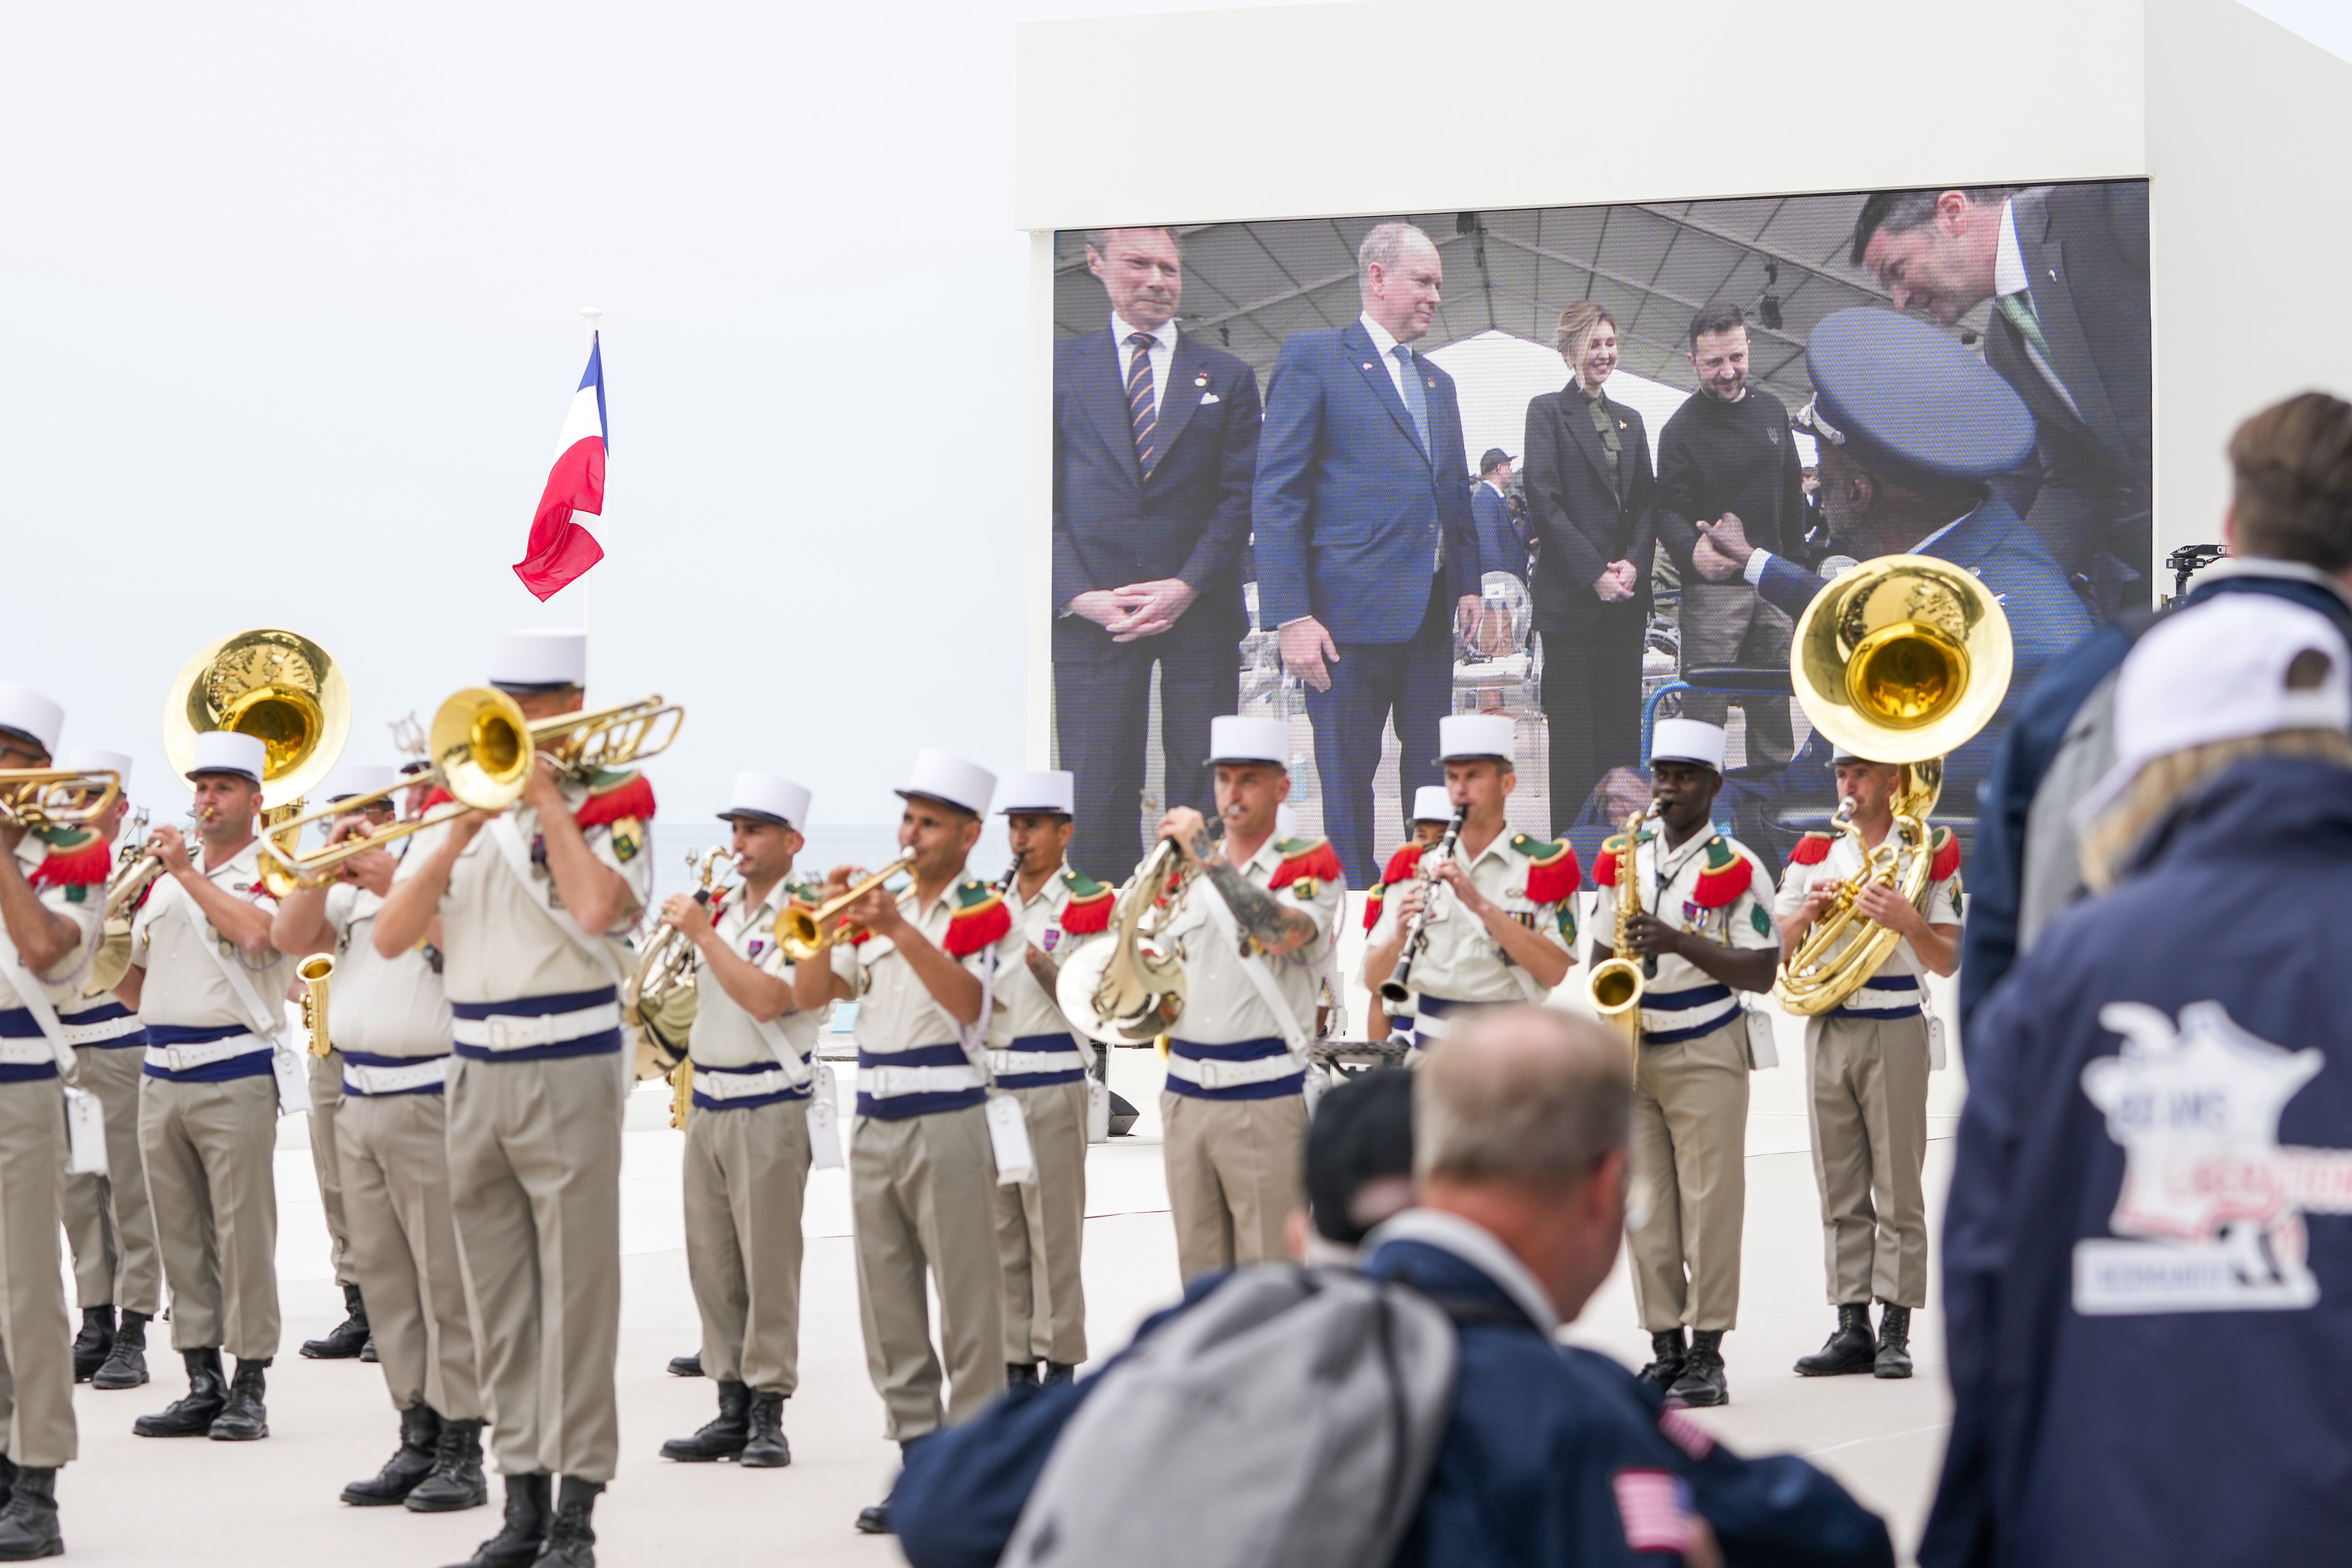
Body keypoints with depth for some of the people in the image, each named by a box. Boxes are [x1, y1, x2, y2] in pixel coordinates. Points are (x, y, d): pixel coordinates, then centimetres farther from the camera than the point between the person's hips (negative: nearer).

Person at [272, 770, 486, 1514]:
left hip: (428, 1097, -7)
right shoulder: (352, 889, 19)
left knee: (445, 1278, -7)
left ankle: (461, 1449, -4)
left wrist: (390, 876, -16)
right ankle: (417, 1438, 15)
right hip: (356, 1097, 7)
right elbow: (289, 937, 7)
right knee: (381, 1277, 8)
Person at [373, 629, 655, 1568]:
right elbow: (390, 938, 3)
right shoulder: (460, 804, 12)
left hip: (569, 1070, -5)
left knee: (574, 1292, -5)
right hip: (472, 1071, 5)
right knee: (498, 1300, 8)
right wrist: (459, 835, -8)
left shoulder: (610, 802, -1)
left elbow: (599, 908, -21)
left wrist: (545, 797, -12)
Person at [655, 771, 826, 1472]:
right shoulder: (721, 911, 14)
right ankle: (731, 1407, 12)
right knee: (712, 1263, 7)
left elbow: (766, 999, -22)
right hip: (707, 1101, 7)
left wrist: (702, 933, -18)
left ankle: (768, 1412, -1)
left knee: (768, 1262, -5)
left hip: (770, 1106, -7)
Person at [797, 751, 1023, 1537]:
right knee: (888, 1309, 7)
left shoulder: (983, 913, -2)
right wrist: (831, 922, -4)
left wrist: (898, 928, -24)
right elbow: (808, 995, 10)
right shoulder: (879, 907, 16)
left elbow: (968, 1002, -19)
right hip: (875, 1122, 6)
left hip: (946, 1122, -6)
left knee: (966, 1307, -4)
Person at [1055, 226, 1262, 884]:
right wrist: (1079, 596, -10)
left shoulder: (1227, 378, 11)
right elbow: (1044, 498, 4)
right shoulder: (1059, 367, 9)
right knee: (1097, 795, -2)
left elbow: (1240, 496, 5)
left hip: (1199, 611, 1)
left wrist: (1188, 586, -10)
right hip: (1091, 615, -1)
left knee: (1202, 794, 0)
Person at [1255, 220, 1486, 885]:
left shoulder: (1437, 382, 19)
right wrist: (1292, 616, -15)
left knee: (1433, 774, 8)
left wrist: (1470, 582, 9)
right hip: (1351, 609, -7)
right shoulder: (1313, 358, -3)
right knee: (1348, 779, -2)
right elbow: (1277, 496, -8)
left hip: (1431, 611, 7)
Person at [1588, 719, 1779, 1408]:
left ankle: (1707, 1357, -1)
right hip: (1630, 1052, 5)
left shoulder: (1736, 867, -4)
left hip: (1705, 1054, -5)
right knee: (1645, 1206, 5)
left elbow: (1761, 972, -9)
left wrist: (1679, 942, -19)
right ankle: (1664, 1348, 12)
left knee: (1708, 1203, -4)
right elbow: (1602, 950, 18)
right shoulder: (1625, 855, 11)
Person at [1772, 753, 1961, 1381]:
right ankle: (1851, 1328, 8)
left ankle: (1895, 1332, 0)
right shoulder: (1814, 855, 12)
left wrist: (1908, 921, -19)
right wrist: (1807, 911, -7)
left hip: (1894, 1031, -4)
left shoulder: (1925, 855, 2)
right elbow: (1772, 948, 11)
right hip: (1827, 1030, 4)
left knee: (1898, 1189, -3)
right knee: (1840, 1193, 5)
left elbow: (1948, 961, -2)